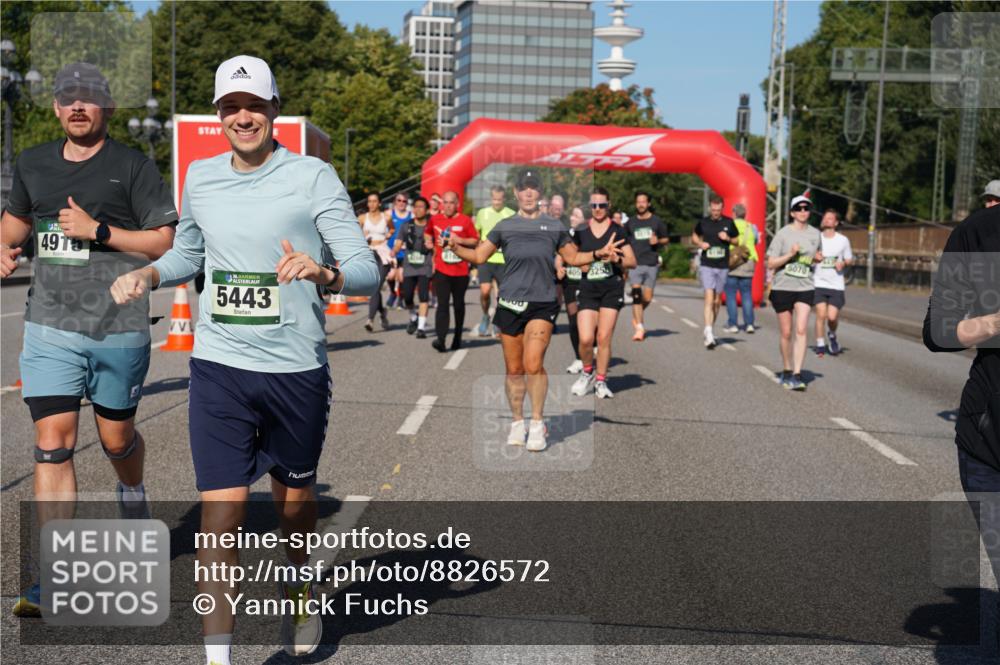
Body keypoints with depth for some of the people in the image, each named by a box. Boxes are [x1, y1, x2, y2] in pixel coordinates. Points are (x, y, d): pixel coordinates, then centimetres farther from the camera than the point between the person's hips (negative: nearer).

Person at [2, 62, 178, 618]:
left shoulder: (133, 166, -3)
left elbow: (166, 242, -8)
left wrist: (97, 230, -16)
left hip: (119, 328, -2)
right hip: (50, 327, 3)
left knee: (116, 437, 13)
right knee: (53, 444, -6)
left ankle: (134, 498, 48)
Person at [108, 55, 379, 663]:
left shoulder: (313, 176, -8)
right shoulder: (199, 177, 6)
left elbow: (368, 272, -14)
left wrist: (323, 273, -35)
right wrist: (147, 275, 3)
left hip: (297, 368, -2)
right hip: (220, 367, 2)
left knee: (294, 497, 19)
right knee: (221, 512, -7)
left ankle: (301, 592, 49)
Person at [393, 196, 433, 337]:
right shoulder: (406, 226, 7)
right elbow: (398, 244, 4)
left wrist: (432, 247, -10)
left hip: (425, 267, -2)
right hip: (409, 267, 3)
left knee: (423, 296, -13)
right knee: (407, 296, 1)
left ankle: (421, 327, -10)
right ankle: (413, 318, 31)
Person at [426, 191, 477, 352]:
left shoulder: (465, 220, 0)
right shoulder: (435, 220, 7)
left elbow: (475, 241, 3)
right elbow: (429, 235, 26)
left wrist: (460, 240, -13)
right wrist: (430, 242, 6)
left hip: (460, 270, 0)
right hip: (441, 270, 0)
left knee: (458, 304, 12)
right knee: (442, 304, -12)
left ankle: (457, 338, 27)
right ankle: (440, 339, -22)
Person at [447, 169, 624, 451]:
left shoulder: (554, 227, 10)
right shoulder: (505, 227, 10)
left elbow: (573, 257, 20)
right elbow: (479, 255, 12)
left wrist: (598, 254, 4)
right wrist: (456, 247, -5)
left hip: (542, 303, -1)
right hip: (510, 303, 1)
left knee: (533, 364, -17)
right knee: (514, 369, 6)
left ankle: (537, 423, -2)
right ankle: (518, 422, 23)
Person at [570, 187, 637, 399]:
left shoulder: (617, 231, 3)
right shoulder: (580, 231, 7)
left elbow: (632, 261, 2)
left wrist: (615, 259, -15)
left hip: (612, 288, -1)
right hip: (588, 288, 1)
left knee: (604, 337, -3)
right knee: (585, 339, -9)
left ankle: (600, 381, 13)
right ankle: (588, 372, 19)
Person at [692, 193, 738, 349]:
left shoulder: (728, 223, 2)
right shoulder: (703, 222, 1)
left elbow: (737, 240, 12)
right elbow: (694, 237, 17)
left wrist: (728, 239, -8)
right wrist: (700, 244, -4)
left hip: (723, 266, 2)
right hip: (706, 265, -2)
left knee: (717, 301, 12)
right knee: (709, 298, -15)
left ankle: (710, 329, 29)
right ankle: (709, 334, -19)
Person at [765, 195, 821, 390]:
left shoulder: (815, 234, 7)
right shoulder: (783, 234, -5)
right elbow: (771, 264, -7)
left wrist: (817, 258, 2)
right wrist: (790, 254, -21)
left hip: (805, 288, 2)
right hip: (782, 287, -2)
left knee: (801, 330, -14)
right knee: (786, 333, 5)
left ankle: (797, 376, -15)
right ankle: (786, 371, 25)